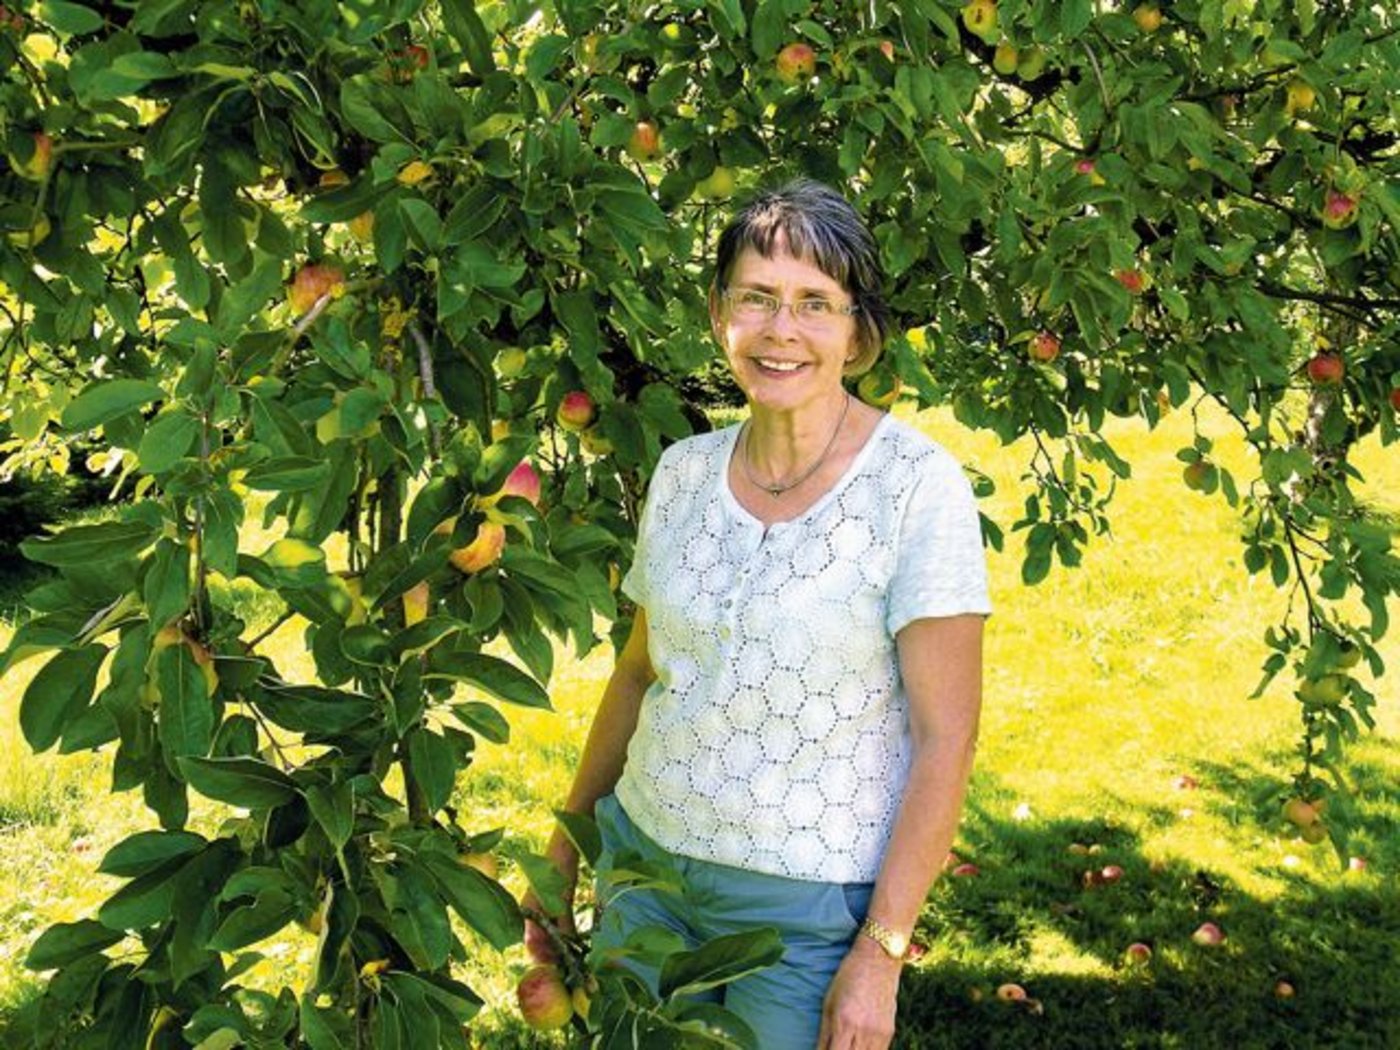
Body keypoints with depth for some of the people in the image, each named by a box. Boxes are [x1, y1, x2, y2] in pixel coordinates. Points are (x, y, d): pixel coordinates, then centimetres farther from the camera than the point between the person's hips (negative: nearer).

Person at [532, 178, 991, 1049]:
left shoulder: (917, 486, -14)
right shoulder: (684, 471, 1)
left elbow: (945, 737, -14)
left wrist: (881, 953, -16)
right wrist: (566, 842, 13)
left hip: (810, 902, -4)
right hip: (645, 854, 5)